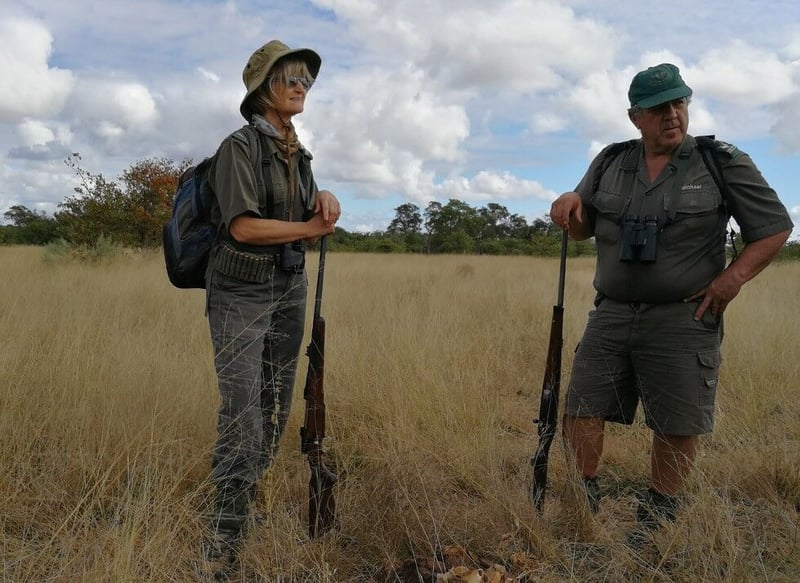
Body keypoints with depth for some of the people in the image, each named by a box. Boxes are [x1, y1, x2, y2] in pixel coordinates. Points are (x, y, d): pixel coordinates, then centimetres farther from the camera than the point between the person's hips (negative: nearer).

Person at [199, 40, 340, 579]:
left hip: (291, 288, 7)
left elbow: (315, 221, 19)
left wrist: (326, 199, -3)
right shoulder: (240, 146, -9)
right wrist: (310, 228, -9)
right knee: (243, 414, -11)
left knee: (276, 410, 9)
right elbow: (243, 226, -19)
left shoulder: (298, 153, 13)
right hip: (241, 292, -7)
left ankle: (250, 509, 25)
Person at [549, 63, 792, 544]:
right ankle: (582, 505, 17)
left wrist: (734, 277, -11)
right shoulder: (610, 164, 9)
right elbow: (584, 229, 18)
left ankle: (657, 522, 21)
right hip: (611, 315, 3)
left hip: (683, 320, -3)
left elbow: (776, 227, 3)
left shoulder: (723, 163, -1)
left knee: (676, 427, 3)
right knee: (582, 408, 2)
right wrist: (572, 204, -4)